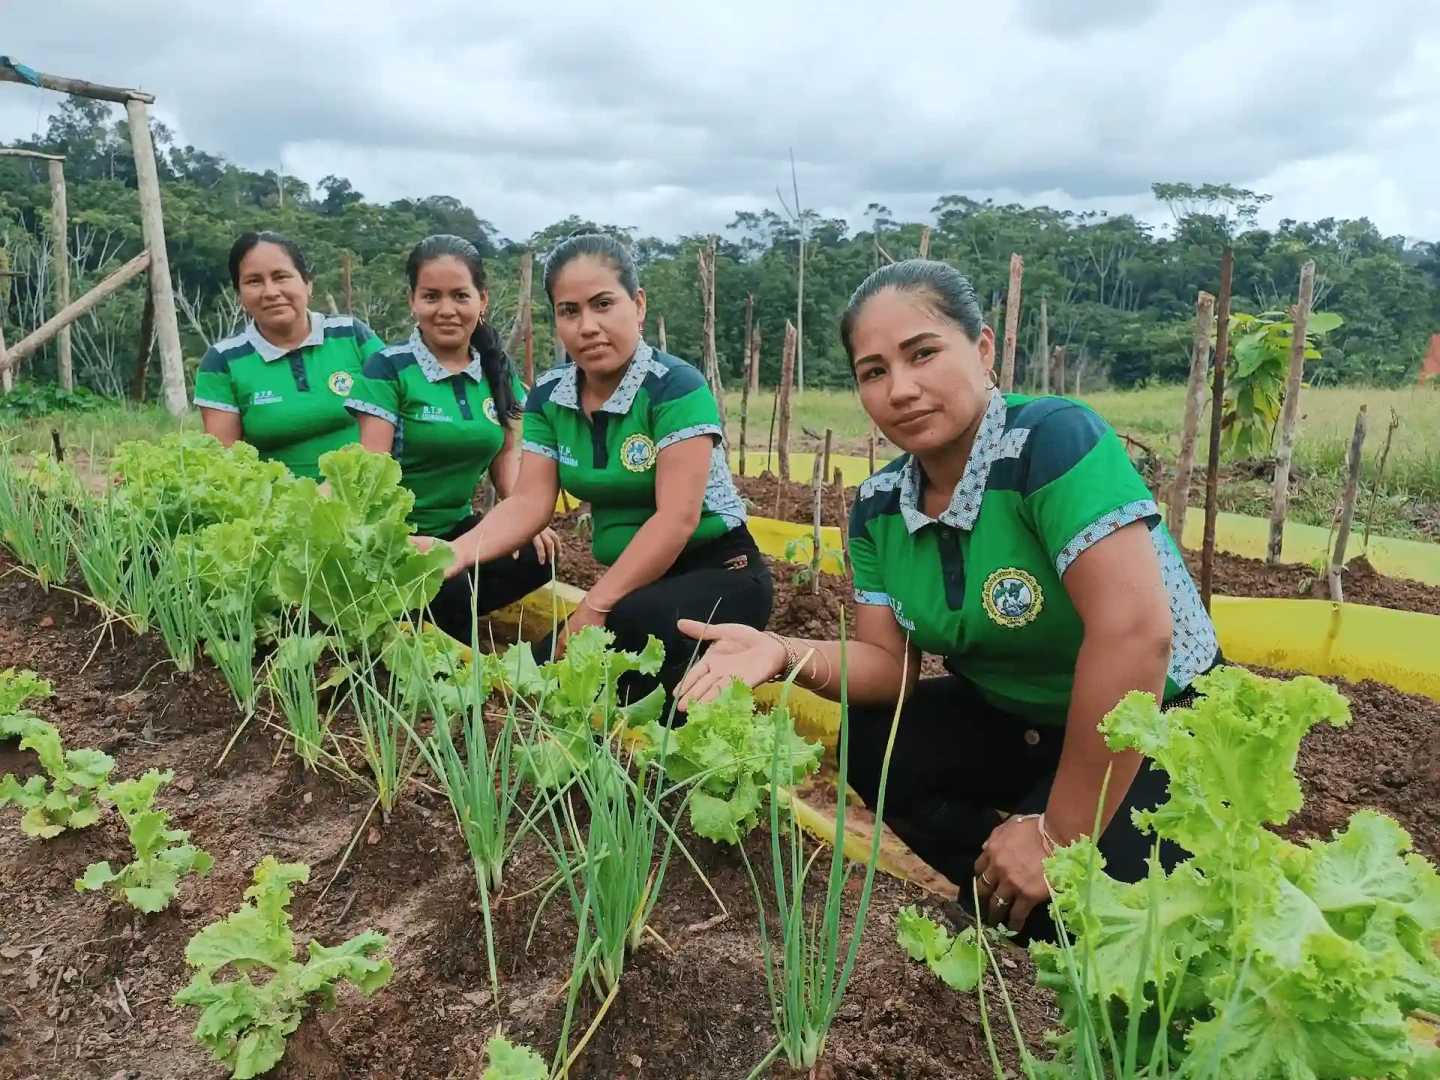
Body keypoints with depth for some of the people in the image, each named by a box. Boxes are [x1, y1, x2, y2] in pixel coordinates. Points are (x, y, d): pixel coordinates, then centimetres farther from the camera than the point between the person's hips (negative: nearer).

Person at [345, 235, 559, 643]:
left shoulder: (498, 369, 4)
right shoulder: (389, 368, -10)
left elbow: (505, 453, 11)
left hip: (457, 527, 5)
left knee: (535, 557, -21)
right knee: (450, 592, -32)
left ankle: (441, 622, -4)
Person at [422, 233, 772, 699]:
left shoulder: (675, 387, -19)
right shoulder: (548, 396, 0)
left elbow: (676, 519, -24)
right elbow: (530, 503, -4)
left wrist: (594, 608, -26)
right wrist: (457, 551, -23)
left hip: (719, 574, -6)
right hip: (633, 582, 6)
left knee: (628, 627, -34)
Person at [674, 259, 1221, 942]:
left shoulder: (1055, 441, -28)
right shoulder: (879, 505, -6)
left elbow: (1135, 633, -36)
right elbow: (891, 662, -2)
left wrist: (1059, 833, -29)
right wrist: (789, 656, -24)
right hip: (1018, 720, 7)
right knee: (874, 746, -9)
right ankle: (1014, 899, 10)